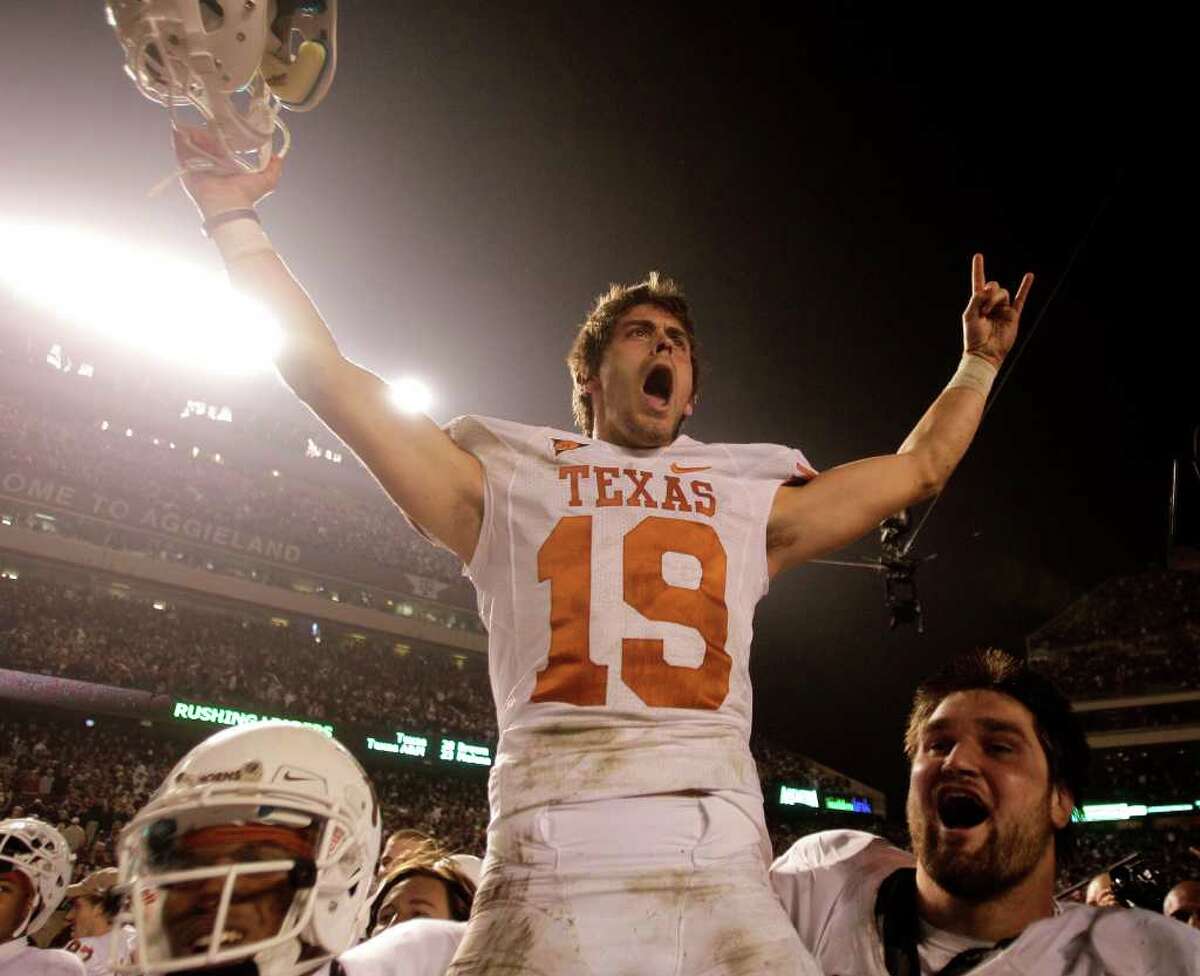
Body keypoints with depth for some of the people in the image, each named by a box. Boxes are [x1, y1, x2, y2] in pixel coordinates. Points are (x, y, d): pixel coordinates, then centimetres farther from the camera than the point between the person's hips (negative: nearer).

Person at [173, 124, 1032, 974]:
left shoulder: (751, 503, 19)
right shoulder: (513, 486, 12)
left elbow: (917, 470, 31)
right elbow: (329, 378, 13)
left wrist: (980, 363, 31)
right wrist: (235, 219, 14)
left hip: (729, 882, 3)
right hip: (555, 879, -2)